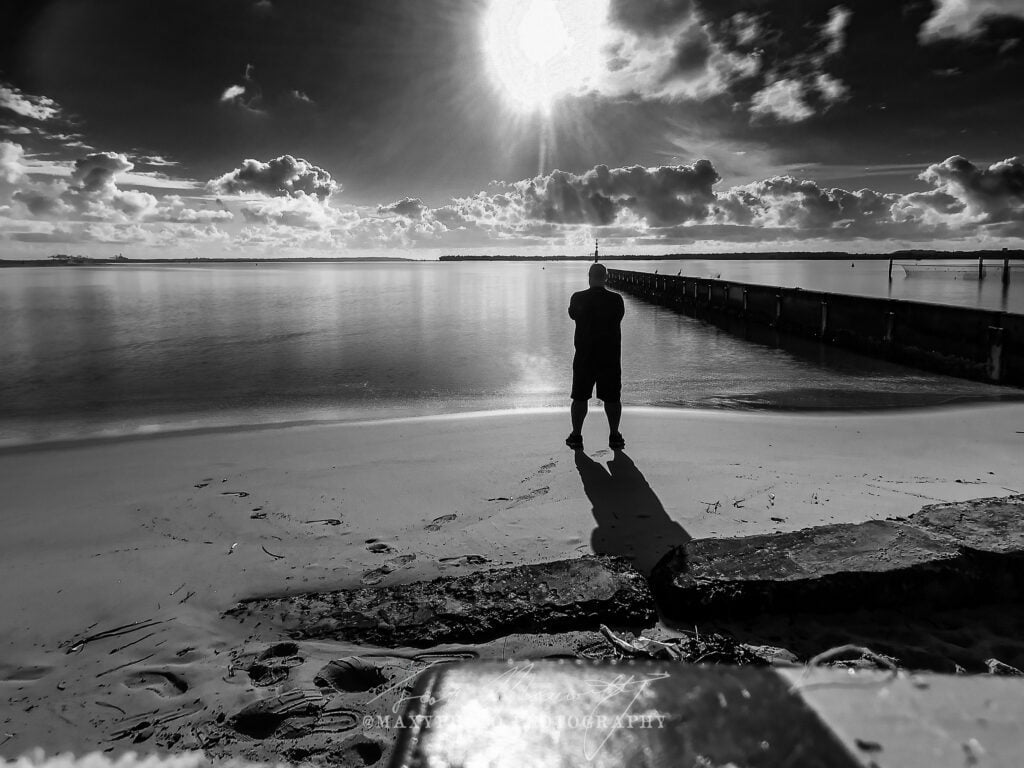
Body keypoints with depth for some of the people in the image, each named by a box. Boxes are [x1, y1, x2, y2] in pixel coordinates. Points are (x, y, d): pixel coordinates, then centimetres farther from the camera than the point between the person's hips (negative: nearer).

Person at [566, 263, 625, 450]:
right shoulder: (616, 300, -6)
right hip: (610, 356, 1)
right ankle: (614, 436, 16)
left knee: (580, 397, 9)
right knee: (612, 398, 11)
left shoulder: (578, 298, -7)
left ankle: (576, 436, 13)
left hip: (584, 355, 0)